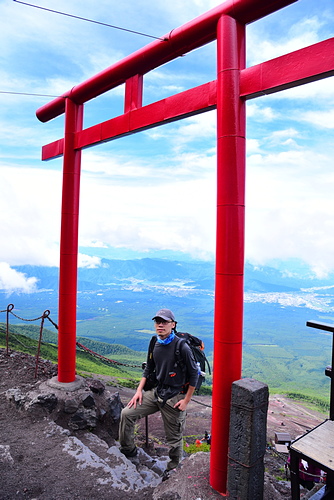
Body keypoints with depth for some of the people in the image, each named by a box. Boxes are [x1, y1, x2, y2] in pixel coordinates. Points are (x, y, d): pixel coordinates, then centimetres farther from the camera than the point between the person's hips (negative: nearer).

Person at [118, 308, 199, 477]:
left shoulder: (182, 347, -20)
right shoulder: (154, 345, 0)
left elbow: (194, 374, -12)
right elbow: (148, 369, 13)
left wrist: (186, 400, -11)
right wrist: (139, 390, 4)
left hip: (175, 397, -6)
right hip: (156, 392, 6)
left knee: (174, 438, 10)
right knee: (127, 413, 1)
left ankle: (173, 469, 37)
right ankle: (129, 451, 23)